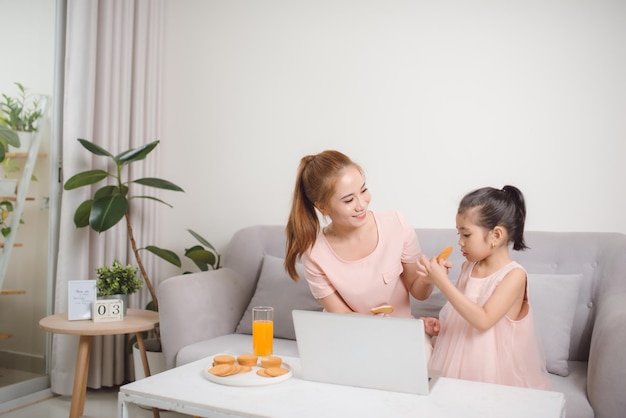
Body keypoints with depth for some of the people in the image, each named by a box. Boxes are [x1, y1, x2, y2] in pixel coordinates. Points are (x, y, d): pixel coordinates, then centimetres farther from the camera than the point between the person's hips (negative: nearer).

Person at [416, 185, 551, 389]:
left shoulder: (514, 275, -15)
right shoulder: (468, 267, 4)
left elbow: (483, 320, -25)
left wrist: (442, 282, -28)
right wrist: (440, 325, -3)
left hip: (493, 367, -5)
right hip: (460, 360, 5)